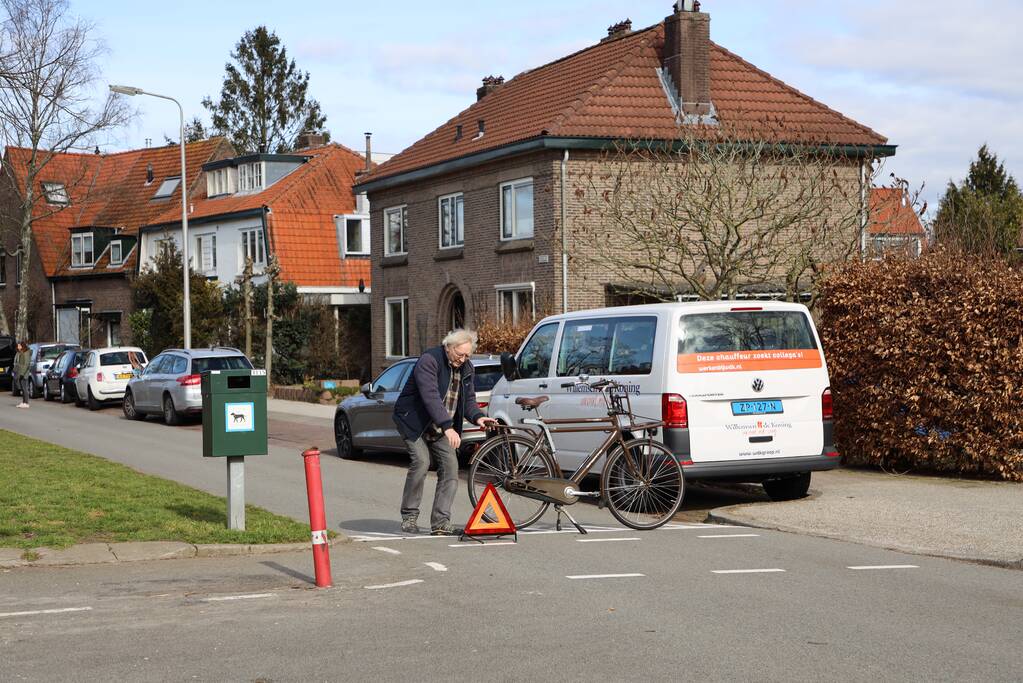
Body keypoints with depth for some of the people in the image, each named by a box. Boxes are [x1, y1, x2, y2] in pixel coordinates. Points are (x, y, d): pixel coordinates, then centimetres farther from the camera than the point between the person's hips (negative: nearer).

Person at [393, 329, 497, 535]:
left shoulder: (466, 367, 3)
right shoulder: (429, 360, -21)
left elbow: (468, 398, 10)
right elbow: (431, 396, -32)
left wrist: (477, 416, -14)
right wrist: (447, 427, -40)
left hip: (440, 428, 7)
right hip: (413, 421, -7)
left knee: (450, 465, -7)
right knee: (421, 461, -23)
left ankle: (440, 523, -6)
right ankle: (409, 516, -9)